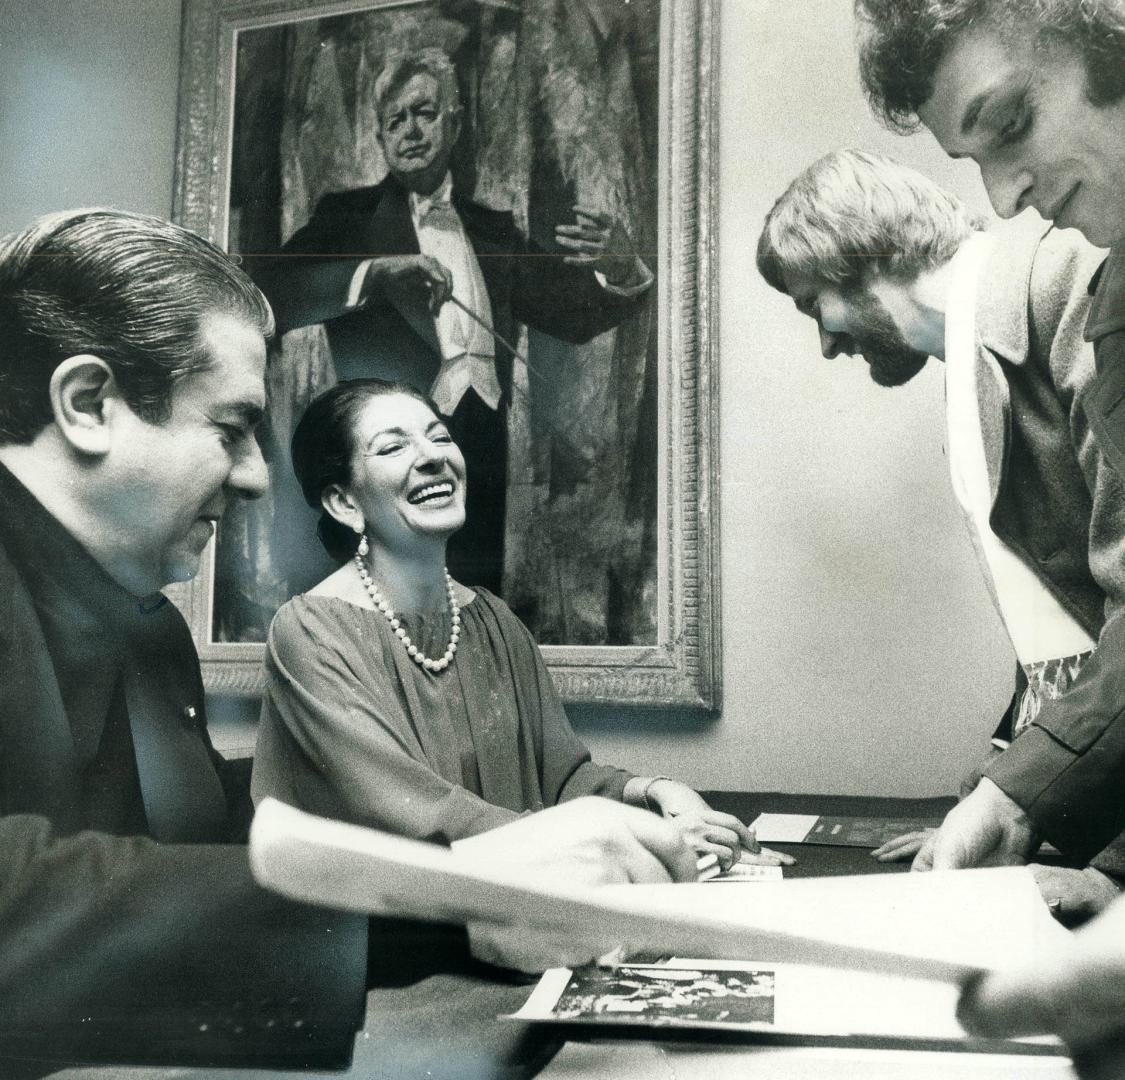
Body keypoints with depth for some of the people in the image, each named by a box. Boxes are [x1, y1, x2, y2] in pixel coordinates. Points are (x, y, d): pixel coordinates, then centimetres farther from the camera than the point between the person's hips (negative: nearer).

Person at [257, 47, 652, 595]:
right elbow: (272, 293, -4)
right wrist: (374, 272, -18)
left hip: (484, 464, 3)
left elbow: (574, 314, 16)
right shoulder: (349, 216, 11)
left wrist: (620, 270, -5)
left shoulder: (493, 230, 21)